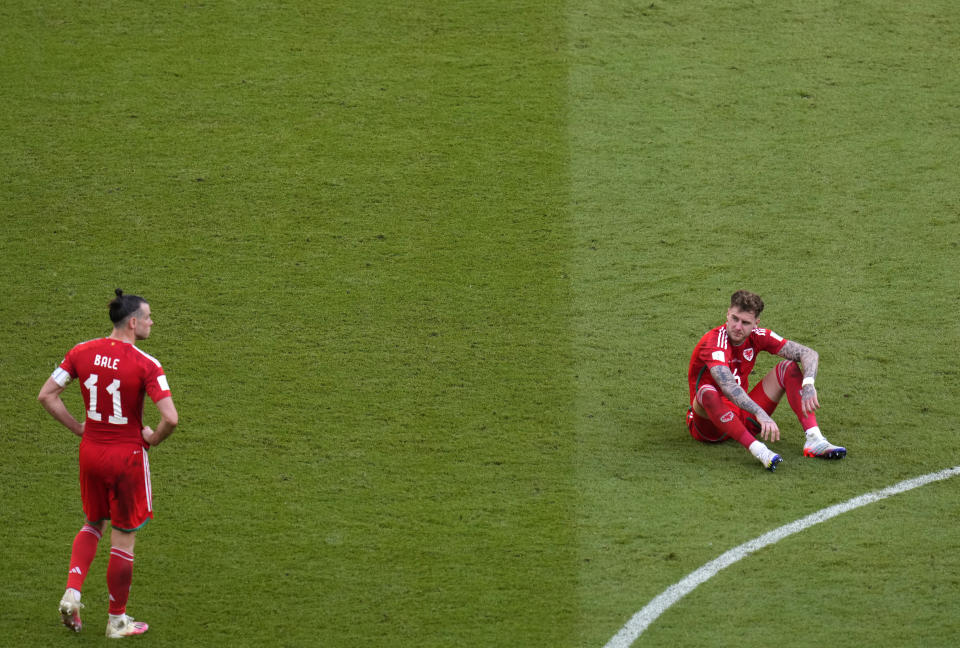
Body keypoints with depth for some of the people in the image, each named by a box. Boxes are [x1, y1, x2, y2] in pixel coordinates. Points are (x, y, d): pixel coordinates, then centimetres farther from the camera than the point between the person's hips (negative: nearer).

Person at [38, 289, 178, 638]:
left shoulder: (82, 352, -4)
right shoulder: (146, 365, -19)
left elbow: (46, 395, -1)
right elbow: (171, 418, -26)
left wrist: (80, 429, 7)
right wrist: (153, 438, -5)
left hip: (91, 451, 5)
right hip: (128, 454, -5)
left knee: (93, 524, 26)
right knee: (123, 537, 10)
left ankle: (71, 592, 8)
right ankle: (117, 620, 21)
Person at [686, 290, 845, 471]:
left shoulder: (757, 337, -4)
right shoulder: (714, 342, -24)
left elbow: (809, 354, -8)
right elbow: (728, 386, -41)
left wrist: (808, 385, -30)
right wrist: (760, 414, -55)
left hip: (742, 417, 6)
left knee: (789, 368, -8)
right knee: (707, 392, -40)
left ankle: (814, 439, -24)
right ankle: (758, 450, -51)